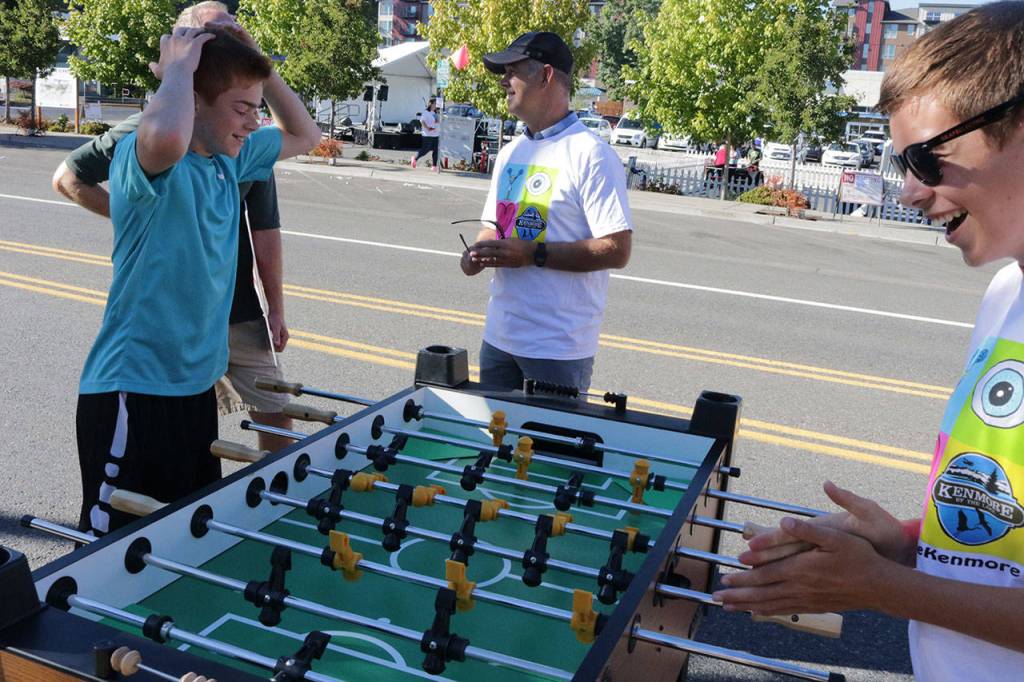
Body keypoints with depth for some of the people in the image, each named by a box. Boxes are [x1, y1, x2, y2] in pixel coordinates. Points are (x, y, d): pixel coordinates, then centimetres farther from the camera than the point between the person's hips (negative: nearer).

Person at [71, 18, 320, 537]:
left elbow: (304, 135, 21)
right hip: (132, 394, -8)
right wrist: (179, 66, -23)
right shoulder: (140, 156, -18)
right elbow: (168, 138, -44)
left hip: (196, 385, 8)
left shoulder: (231, 158, 6)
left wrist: (261, 69, 5)